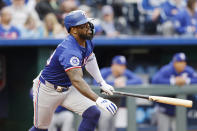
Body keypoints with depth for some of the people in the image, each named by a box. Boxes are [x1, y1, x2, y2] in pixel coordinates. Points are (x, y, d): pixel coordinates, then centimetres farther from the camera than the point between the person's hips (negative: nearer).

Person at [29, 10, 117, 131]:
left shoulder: (87, 41, -6)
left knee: (93, 113, -13)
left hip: (68, 89, 7)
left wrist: (102, 83, 12)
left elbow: (89, 59, 18)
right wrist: (98, 100, -56)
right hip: (48, 91, -7)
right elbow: (77, 81, -47)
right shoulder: (69, 51, -35)